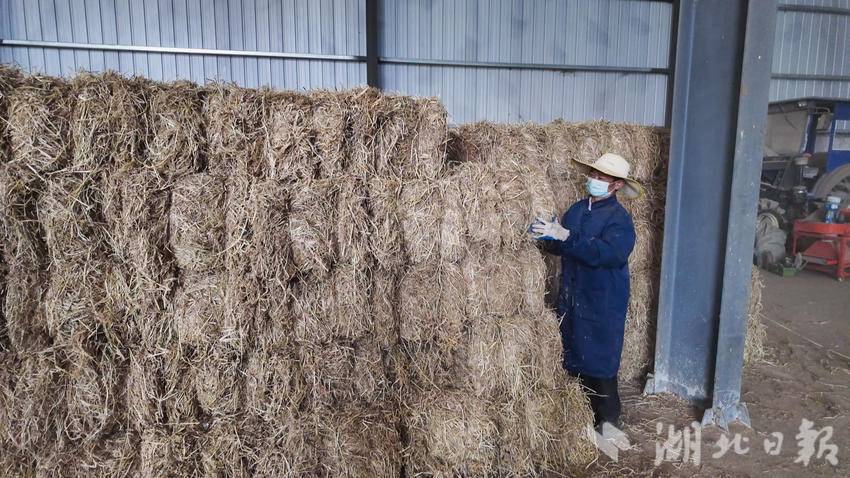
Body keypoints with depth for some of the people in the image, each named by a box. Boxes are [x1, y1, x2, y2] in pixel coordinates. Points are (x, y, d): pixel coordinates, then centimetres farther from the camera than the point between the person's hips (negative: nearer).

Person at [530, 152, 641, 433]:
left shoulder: (619, 219, -12)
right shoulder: (577, 209, 9)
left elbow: (608, 253, -27)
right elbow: (561, 247, 12)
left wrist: (565, 236, -30)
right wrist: (547, 236, -9)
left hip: (603, 302, -6)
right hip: (571, 298, 6)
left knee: (600, 362, 1)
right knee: (577, 359, 14)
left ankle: (608, 420, 19)